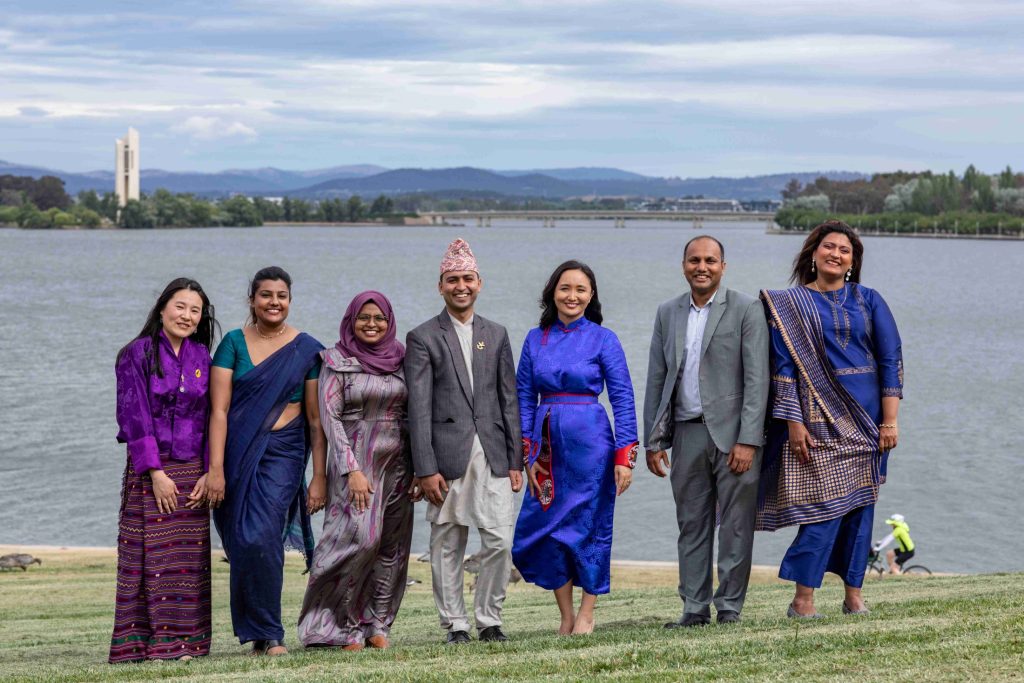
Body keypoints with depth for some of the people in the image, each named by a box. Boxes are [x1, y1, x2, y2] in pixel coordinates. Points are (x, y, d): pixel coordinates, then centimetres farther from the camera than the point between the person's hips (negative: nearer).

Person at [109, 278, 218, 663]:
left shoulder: (202, 357, 10)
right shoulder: (137, 354, -2)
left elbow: (210, 416, 8)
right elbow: (134, 416, -7)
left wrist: (209, 472, -1)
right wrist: (156, 472, -13)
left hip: (192, 472, 4)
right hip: (149, 471, -4)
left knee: (190, 560, 2)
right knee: (149, 556, -5)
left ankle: (184, 641, 7)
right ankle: (144, 643, -2)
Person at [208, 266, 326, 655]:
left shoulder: (306, 350, 3)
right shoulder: (233, 343, 3)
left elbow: (316, 419, 3)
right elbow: (219, 410, -3)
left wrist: (319, 477, -1)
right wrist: (216, 468, -12)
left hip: (282, 454, -2)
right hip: (237, 452, 2)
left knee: (260, 538, -17)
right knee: (241, 544, 2)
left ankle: (268, 633, -6)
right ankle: (262, 634, 15)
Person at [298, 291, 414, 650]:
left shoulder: (400, 359, 10)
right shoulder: (337, 361, -1)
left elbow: (412, 414, 13)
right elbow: (329, 417, -7)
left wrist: (419, 467, 6)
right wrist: (352, 470, -16)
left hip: (397, 464, 5)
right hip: (355, 462, -4)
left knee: (392, 547, 2)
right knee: (360, 537, -16)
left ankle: (377, 625, 10)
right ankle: (345, 625, -4)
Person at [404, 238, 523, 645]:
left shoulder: (496, 335, 14)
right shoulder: (423, 338, 2)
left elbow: (509, 401, 14)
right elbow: (419, 409, -4)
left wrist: (515, 459, 7)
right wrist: (425, 469, -10)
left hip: (492, 455, 3)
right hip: (447, 456, -3)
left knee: (500, 542, -3)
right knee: (447, 546, 3)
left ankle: (490, 620, 10)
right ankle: (455, 624, 12)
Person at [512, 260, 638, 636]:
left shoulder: (603, 339, -2)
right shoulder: (536, 338, 8)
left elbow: (623, 399, -4)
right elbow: (524, 397, 9)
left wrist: (624, 457, -10)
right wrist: (526, 453, 2)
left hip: (590, 442, -3)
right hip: (547, 443, 3)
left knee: (590, 525, 2)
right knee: (543, 527, 1)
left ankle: (587, 613, 16)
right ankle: (565, 614, 15)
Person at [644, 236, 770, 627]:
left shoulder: (746, 310, -1)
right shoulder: (668, 313, 13)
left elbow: (757, 379, -7)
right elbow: (656, 380, 13)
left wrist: (748, 440, -14)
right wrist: (653, 441, 7)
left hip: (733, 433, -4)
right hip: (687, 434, 4)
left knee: (735, 525, -1)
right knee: (691, 525, 7)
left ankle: (729, 607, 6)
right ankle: (695, 609, 12)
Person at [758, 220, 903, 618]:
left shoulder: (869, 301, 7)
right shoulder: (789, 305, 3)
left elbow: (891, 360, 3)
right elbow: (783, 366, -1)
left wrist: (889, 421, -5)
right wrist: (793, 422, -10)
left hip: (866, 418, 3)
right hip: (820, 418, -3)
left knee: (861, 504, 4)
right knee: (827, 504, -11)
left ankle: (854, 595, 12)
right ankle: (803, 600, -7)